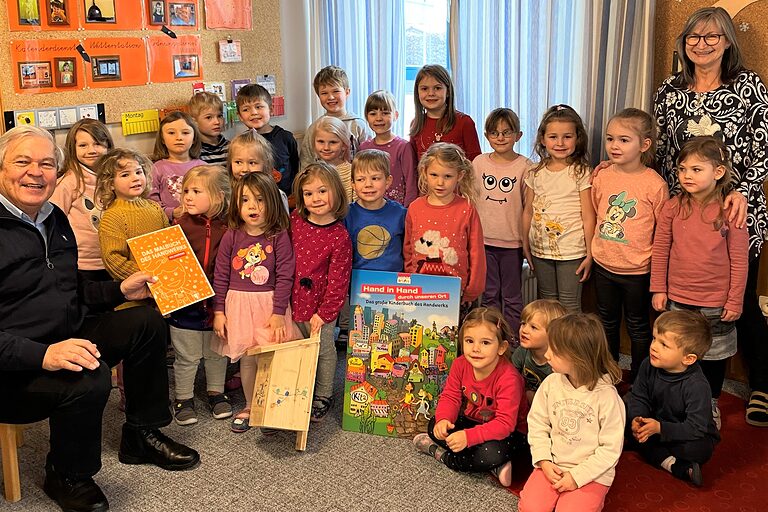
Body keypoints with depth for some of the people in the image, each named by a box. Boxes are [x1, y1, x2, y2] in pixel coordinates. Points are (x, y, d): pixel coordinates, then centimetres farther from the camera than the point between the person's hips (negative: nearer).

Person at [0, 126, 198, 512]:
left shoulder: (54, 219, 11)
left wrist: (121, 290, 8)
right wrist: (42, 355, -36)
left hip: (68, 337, 9)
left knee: (146, 321, 4)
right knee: (90, 378, -34)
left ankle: (142, 436, 16)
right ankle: (66, 477, -3)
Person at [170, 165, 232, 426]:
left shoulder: (229, 228, -6)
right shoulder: (180, 226, -7)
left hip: (218, 303, 1)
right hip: (185, 305, -1)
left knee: (216, 353, 18)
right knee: (186, 356, 11)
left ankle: (216, 392, 37)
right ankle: (183, 398, 28)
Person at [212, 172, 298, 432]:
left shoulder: (279, 236, -6)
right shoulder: (231, 237, -1)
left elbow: (285, 276, -7)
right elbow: (221, 276, 3)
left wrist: (279, 312, -10)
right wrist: (218, 311, 0)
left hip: (269, 303, -2)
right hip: (238, 304, 2)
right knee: (247, 357, 7)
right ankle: (250, 406, 25)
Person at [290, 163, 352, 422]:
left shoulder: (339, 236, -17)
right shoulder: (295, 220, -3)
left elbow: (338, 280, -14)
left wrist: (324, 313, -14)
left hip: (320, 305, -5)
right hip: (293, 300, 5)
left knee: (323, 350, 13)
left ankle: (323, 396, 32)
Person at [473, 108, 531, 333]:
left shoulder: (524, 166, -5)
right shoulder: (479, 163, 3)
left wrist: (528, 239, -4)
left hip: (512, 241, -2)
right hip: (484, 239, 3)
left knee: (512, 297, 7)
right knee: (489, 294, 12)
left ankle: (511, 345, 16)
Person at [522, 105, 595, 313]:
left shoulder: (581, 173, -9)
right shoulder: (536, 173, 3)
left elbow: (588, 217, -9)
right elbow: (528, 211, 9)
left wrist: (590, 254, -9)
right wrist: (525, 245, 9)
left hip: (571, 251, -4)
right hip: (540, 249, 4)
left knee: (570, 307, 4)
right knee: (546, 303, 18)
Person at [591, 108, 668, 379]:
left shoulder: (655, 184, -15)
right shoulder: (601, 177, -4)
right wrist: (592, 249, 9)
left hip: (637, 269, -4)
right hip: (603, 265, 4)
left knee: (638, 326, 12)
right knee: (607, 322, 20)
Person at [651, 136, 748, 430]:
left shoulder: (730, 211, -13)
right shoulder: (672, 208, -6)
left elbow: (739, 260, -8)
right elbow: (660, 251, 0)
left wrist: (735, 301, -6)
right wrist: (658, 290, 0)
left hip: (715, 303, -2)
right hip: (677, 298, 2)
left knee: (714, 356, 15)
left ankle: (711, 405, 36)